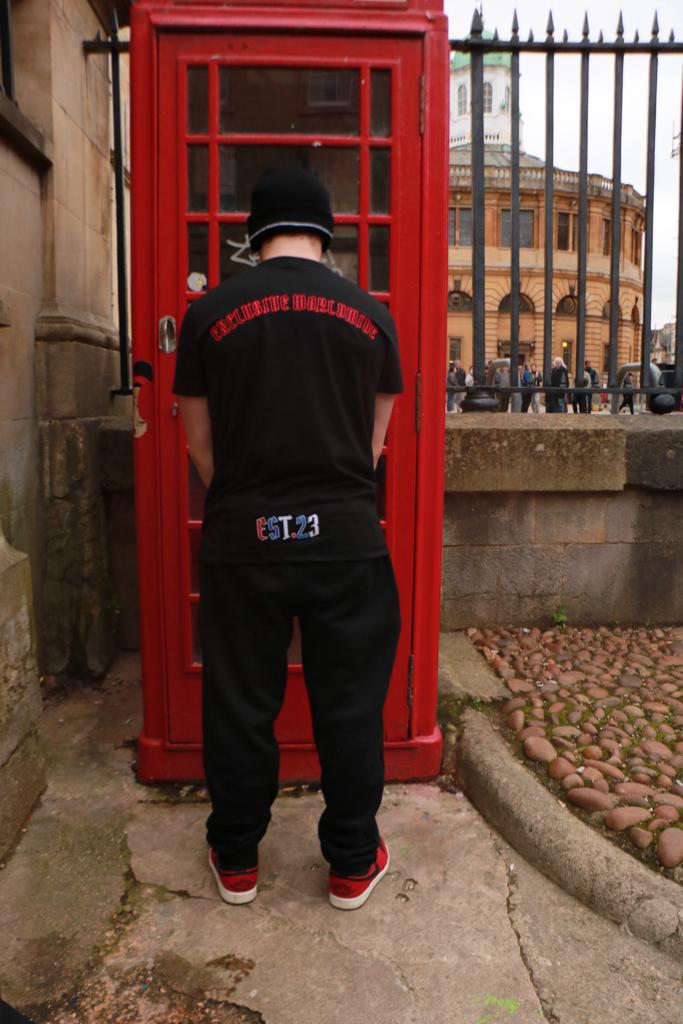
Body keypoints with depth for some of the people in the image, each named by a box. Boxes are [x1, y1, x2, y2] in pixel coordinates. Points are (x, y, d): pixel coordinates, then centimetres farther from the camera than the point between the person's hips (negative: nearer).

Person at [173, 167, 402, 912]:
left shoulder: (210, 312, 0)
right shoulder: (370, 313, 3)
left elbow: (200, 443, 6)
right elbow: (374, 442, 9)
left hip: (241, 540, 0)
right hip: (346, 539, 1)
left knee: (239, 705, 13)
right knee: (350, 704, 12)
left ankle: (235, 862, 30)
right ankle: (353, 864, 27)